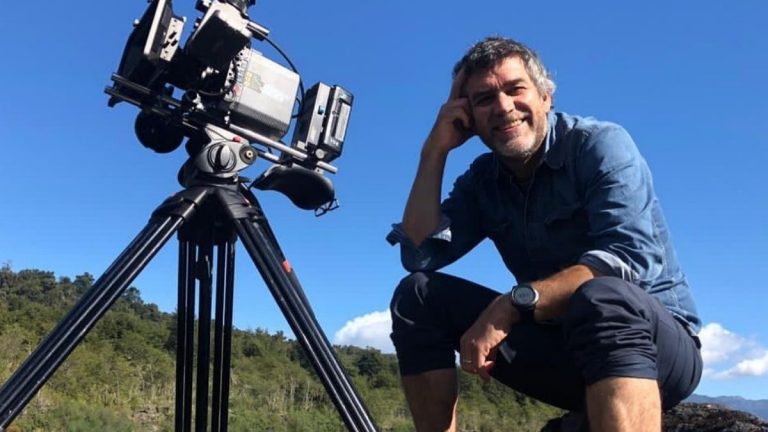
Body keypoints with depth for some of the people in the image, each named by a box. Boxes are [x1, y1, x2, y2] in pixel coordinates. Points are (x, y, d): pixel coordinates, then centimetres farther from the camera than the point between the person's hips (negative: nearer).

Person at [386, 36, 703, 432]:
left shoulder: (600, 144, -12)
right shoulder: (482, 180, 4)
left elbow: (631, 257, -27)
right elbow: (419, 254, -9)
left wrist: (513, 303, -34)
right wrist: (435, 150, -8)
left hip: (655, 342, -5)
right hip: (564, 344, 5)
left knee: (602, 296, -40)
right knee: (417, 295, -7)